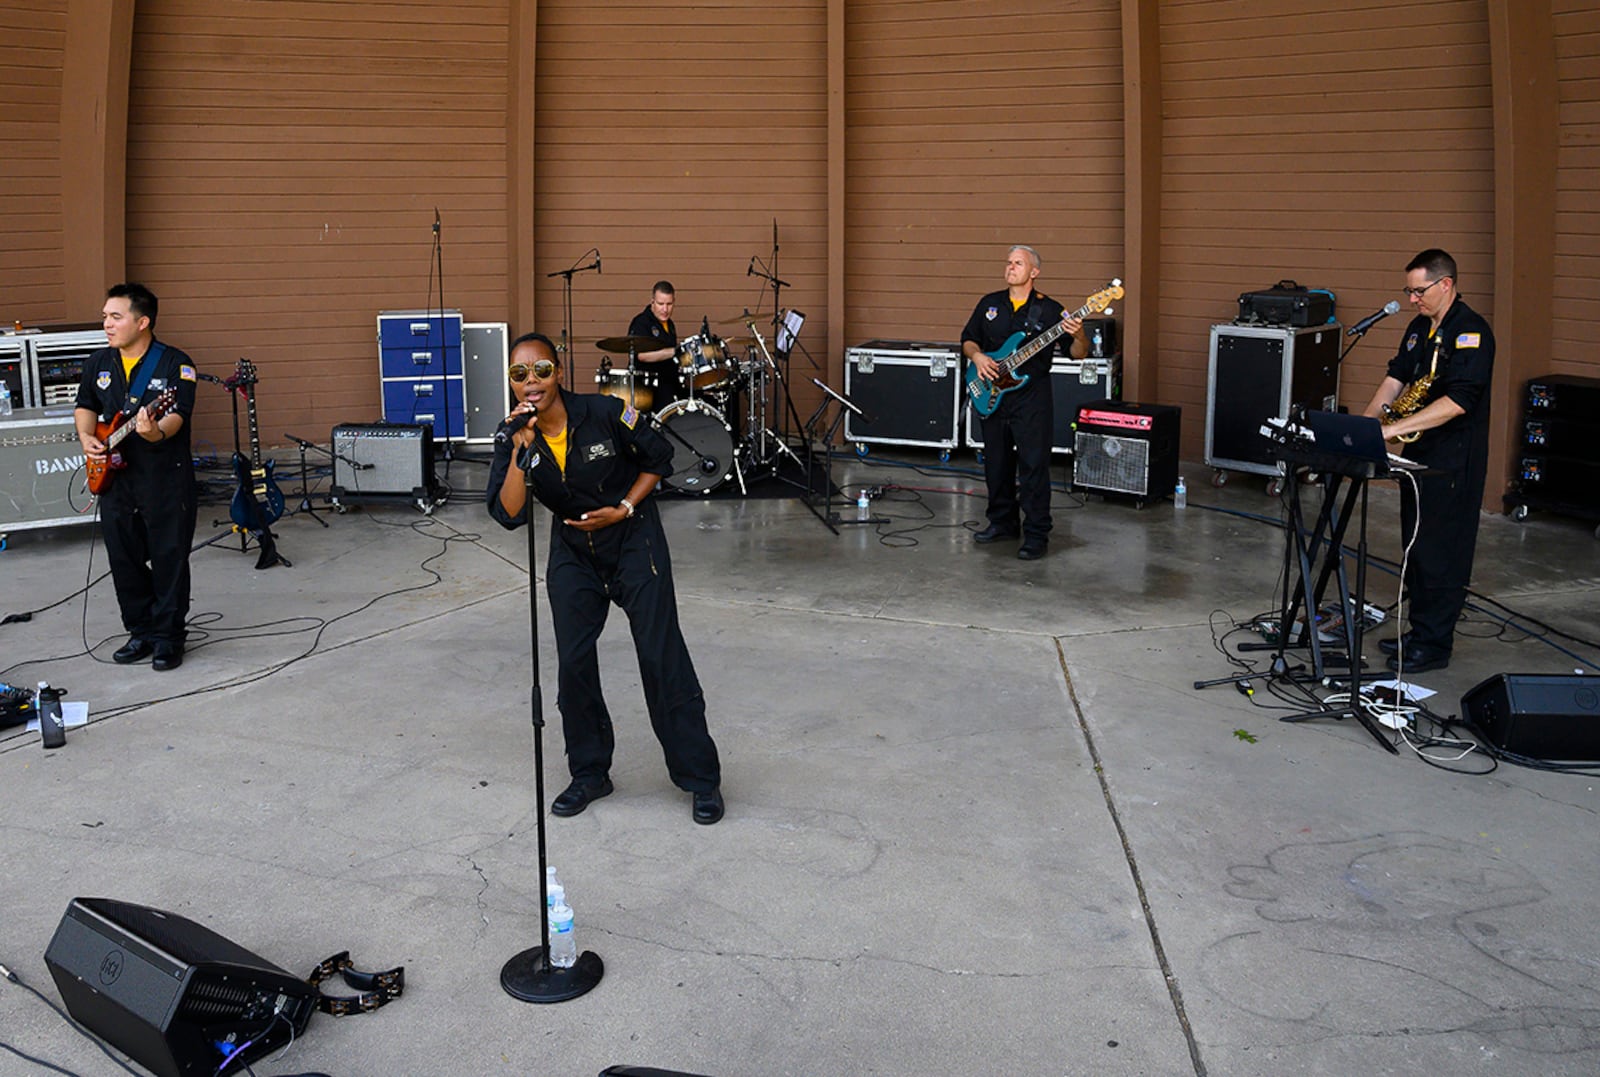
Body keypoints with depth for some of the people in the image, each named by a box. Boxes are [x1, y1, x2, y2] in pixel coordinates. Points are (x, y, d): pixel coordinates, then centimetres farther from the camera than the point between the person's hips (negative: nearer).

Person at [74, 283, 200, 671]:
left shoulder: (175, 363, -9)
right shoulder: (98, 363, 10)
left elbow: (177, 415, -19)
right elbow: (85, 406, 20)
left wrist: (156, 432, -39)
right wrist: (87, 437, 1)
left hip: (166, 479, -6)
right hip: (113, 478, 6)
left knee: (169, 560, 0)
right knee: (125, 560, 11)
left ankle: (168, 636, 12)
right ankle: (142, 632, 24)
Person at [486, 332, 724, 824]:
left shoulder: (604, 413, -20)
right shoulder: (513, 436, -10)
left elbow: (659, 458, -5)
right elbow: (508, 514, -20)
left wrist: (623, 510, -13)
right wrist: (520, 449, -28)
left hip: (634, 539, -4)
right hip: (573, 550, 4)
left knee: (661, 656, -5)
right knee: (573, 662, 2)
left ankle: (701, 778, 7)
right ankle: (589, 773, 22)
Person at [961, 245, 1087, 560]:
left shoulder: (1049, 309, -3)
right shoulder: (989, 304, 10)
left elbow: (1078, 354, -5)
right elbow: (968, 339, 17)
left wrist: (1078, 337, -27)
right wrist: (977, 356, -4)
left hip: (1032, 398, -5)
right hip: (991, 396, 5)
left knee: (1033, 466, -6)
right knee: (996, 463, 13)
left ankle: (1036, 534, 0)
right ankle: (1003, 522, 28)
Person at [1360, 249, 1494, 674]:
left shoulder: (1471, 332, -15)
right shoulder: (1420, 327, 13)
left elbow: (1457, 401, -24)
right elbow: (1396, 377, 13)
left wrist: (1395, 428, -28)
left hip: (1453, 462, -9)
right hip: (1419, 454, 9)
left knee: (1441, 554, -4)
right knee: (1416, 548, 13)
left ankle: (1434, 644, 3)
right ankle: (1419, 632, 23)